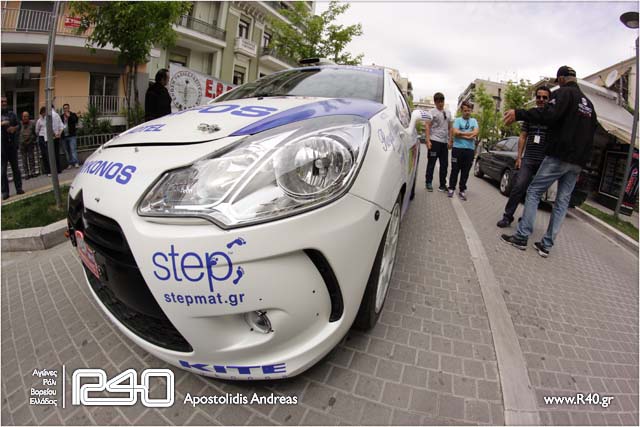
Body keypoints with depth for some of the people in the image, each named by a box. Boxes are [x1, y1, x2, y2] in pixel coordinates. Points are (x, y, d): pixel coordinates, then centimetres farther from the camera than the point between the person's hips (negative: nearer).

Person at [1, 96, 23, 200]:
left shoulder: (12, 114, 11)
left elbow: (17, 125, 16)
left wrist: (14, 128, -5)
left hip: (12, 144, 3)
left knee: (15, 167, 9)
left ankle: (19, 188, 15)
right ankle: (5, 192, 2)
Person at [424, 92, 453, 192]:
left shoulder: (448, 112, 16)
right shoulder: (432, 112, 0)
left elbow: (450, 127, 18)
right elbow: (427, 126, -7)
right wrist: (428, 140, -16)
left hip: (444, 142, 5)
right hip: (434, 141, -5)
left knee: (444, 164, 7)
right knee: (431, 163, 0)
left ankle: (443, 184, 15)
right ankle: (429, 183, 10)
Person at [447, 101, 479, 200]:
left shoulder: (474, 121, 13)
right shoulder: (458, 120, 4)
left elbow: (475, 132, -4)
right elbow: (455, 132, -11)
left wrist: (462, 134, -9)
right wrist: (469, 135, -8)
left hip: (470, 149, 2)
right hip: (458, 148, -2)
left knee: (465, 171, 6)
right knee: (455, 170, 3)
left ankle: (462, 190, 14)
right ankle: (451, 188, 13)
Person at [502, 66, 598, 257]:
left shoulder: (564, 93, -4)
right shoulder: (589, 104, 23)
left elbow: (549, 114, -22)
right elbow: (590, 132, 25)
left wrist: (518, 114, -22)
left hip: (559, 156, -7)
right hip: (577, 162, 7)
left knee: (534, 191, -1)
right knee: (563, 201, 6)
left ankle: (521, 237, -5)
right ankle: (546, 245, 7)